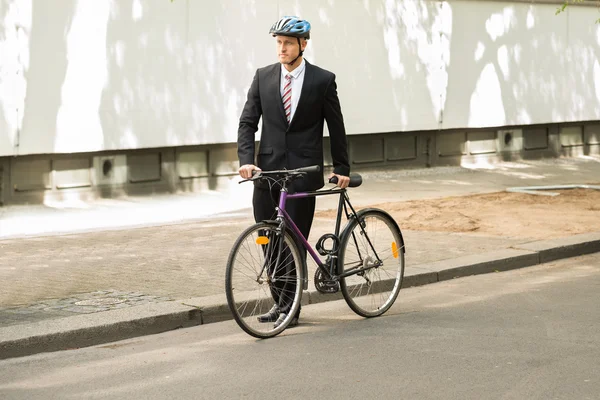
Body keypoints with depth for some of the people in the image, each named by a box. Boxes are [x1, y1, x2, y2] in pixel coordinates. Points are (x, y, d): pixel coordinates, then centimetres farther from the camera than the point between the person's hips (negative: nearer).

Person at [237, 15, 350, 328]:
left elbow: (336, 127, 5)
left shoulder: (323, 80, -1)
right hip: (267, 169, 3)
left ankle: (291, 307, 5)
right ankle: (279, 301, 20)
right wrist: (246, 159, -11)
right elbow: (248, 122, 3)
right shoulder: (263, 77, 6)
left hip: (303, 171, -3)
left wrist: (341, 168, 6)